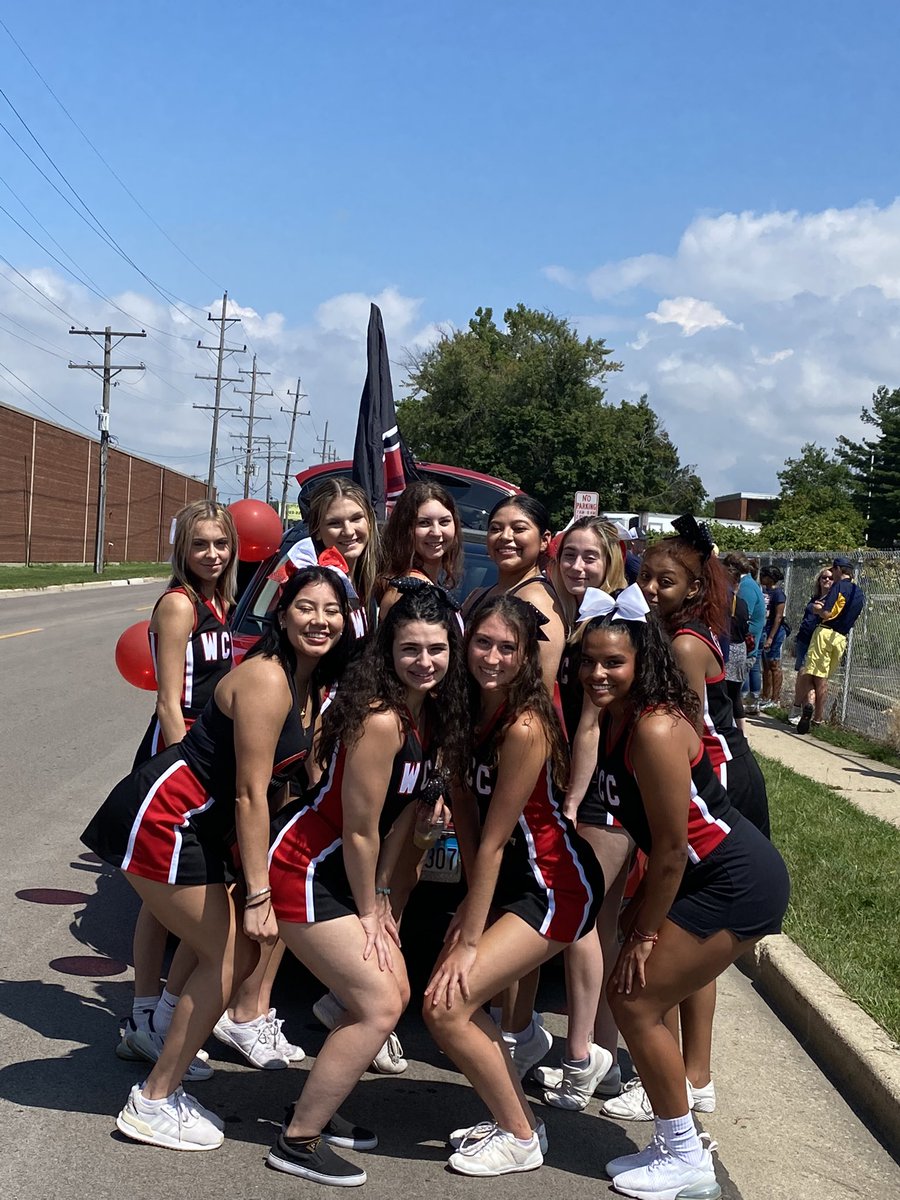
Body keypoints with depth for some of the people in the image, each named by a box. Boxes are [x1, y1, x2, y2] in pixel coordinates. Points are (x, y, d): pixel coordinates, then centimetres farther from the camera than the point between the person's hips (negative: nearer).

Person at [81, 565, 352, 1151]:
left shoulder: (314, 688, 8)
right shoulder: (266, 679, -21)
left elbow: (286, 783, 10)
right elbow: (250, 793, -22)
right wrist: (258, 895, -22)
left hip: (200, 828, 9)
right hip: (160, 818, -9)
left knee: (241, 954, 9)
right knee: (228, 957, -5)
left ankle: (164, 1086, 22)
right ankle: (153, 1104, 8)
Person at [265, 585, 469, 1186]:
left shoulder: (432, 712, 1)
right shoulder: (381, 719, -27)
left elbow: (407, 809, 7)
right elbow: (359, 830, -21)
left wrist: (382, 894, 5)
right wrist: (368, 910, -8)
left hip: (343, 868, 9)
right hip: (304, 867, -9)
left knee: (394, 993, 12)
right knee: (378, 1007, -8)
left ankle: (317, 1110, 28)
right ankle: (297, 1142, 5)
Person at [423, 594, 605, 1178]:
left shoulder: (525, 726, -26)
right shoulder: (470, 708, -2)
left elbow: (493, 840, -22)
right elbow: (466, 803, 5)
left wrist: (469, 939, -16)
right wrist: (473, 901, 0)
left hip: (556, 888, -8)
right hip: (506, 880, 8)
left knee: (448, 1006, -12)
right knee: (448, 993, 6)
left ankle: (521, 1137, 7)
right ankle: (512, 1118, 25)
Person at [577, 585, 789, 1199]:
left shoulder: (656, 729, -25)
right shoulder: (614, 719, 3)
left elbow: (671, 849, -20)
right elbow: (657, 839, 9)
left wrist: (645, 933, -11)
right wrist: (640, 910, 7)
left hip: (738, 884, -9)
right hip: (706, 876, 9)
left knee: (637, 1000, -5)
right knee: (639, 995, 12)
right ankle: (675, 1142, 25)